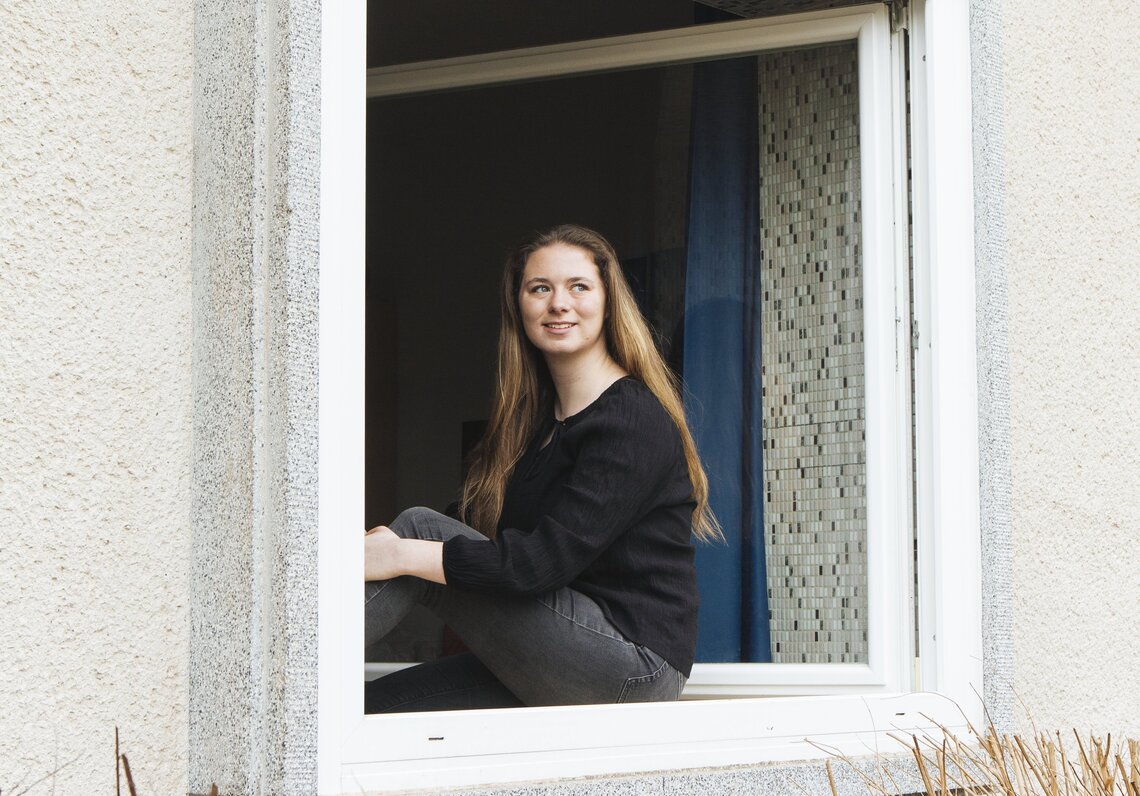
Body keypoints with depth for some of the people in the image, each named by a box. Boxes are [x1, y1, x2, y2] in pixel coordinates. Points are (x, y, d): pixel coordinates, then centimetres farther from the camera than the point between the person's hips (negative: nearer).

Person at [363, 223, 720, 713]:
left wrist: (401, 555, -21)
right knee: (370, 706, -11)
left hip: (636, 664, -8)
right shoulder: (539, 415, 18)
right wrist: (385, 544, -10)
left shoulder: (635, 420, -11)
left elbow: (547, 560, -20)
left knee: (423, 527, -13)